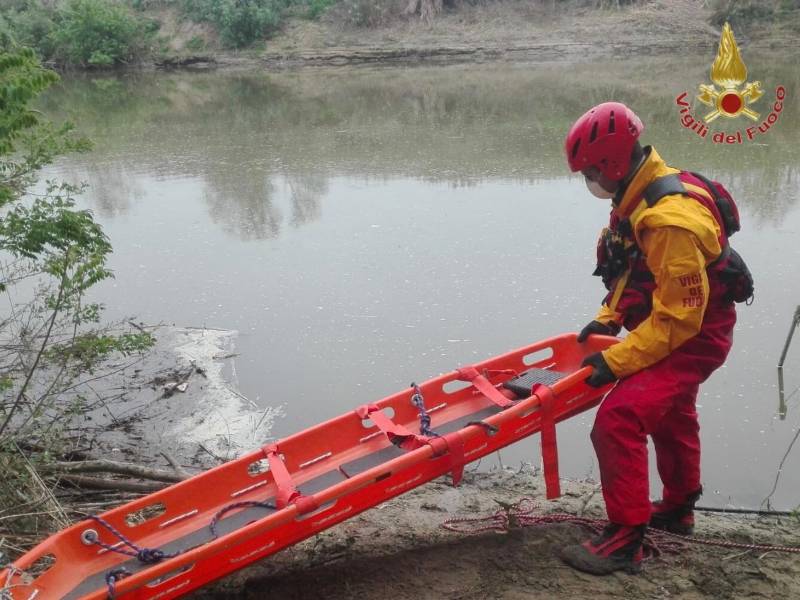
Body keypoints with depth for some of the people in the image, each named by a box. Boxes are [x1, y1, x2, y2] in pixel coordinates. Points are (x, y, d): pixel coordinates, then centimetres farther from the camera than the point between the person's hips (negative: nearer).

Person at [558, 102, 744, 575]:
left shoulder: (671, 220, -33)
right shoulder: (642, 194, -3)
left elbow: (677, 319, -32)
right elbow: (635, 270, 11)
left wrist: (616, 361, -28)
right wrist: (607, 320, 4)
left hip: (694, 337, -10)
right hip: (673, 323, 11)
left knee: (619, 419, -23)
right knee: (671, 416, 28)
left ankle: (625, 540, -10)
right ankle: (678, 509, 51)